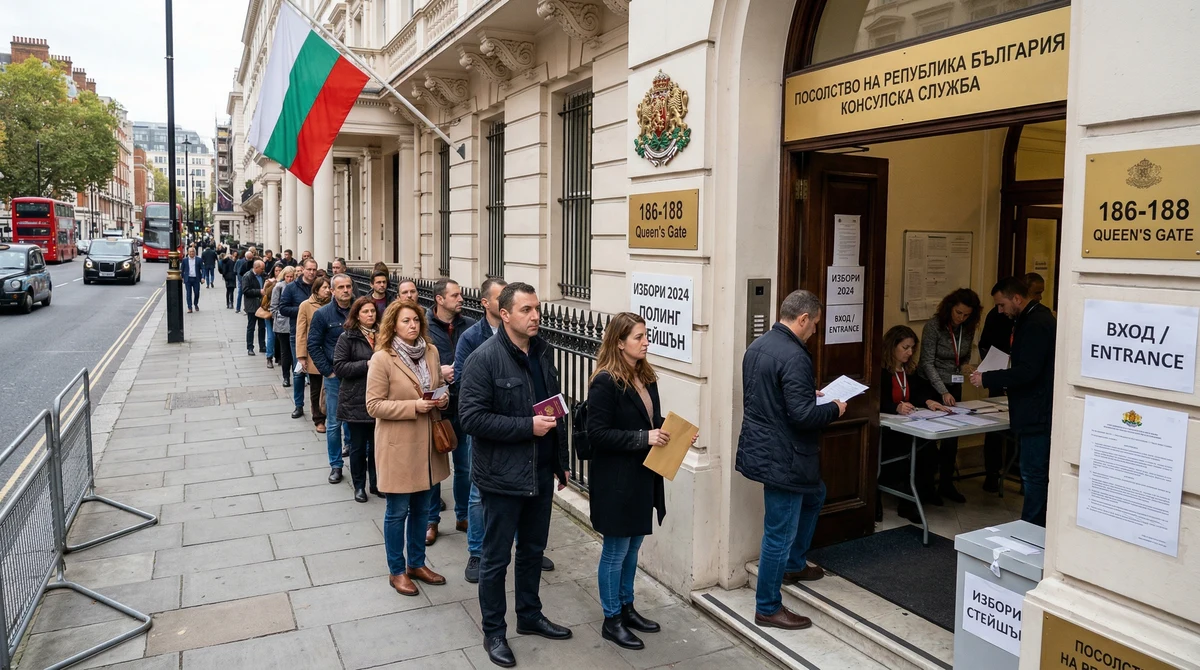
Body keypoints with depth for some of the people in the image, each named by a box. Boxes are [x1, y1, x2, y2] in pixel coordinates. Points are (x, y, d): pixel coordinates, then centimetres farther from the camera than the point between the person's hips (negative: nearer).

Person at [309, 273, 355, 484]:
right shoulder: (322, 314, -4)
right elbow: (313, 345, -2)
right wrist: (327, 371, -6)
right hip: (334, 376, -1)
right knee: (334, 423, 5)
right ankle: (335, 465, 17)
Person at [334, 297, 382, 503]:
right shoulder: (347, 337, -5)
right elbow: (339, 367, -11)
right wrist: (366, 364, -18)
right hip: (356, 401, -3)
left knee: (376, 445, 11)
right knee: (358, 446, 8)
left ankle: (376, 483, 26)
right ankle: (359, 486, 23)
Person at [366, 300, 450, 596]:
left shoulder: (431, 352, 3)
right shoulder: (382, 359, -14)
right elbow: (374, 405, -14)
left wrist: (442, 399, -6)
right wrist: (413, 406, -23)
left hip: (427, 442, 6)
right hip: (398, 445, -6)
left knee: (421, 508, 17)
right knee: (398, 511, 7)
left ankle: (417, 563, 34)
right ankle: (396, 571, 24)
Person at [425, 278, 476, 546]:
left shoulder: (470, 325, 0)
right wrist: (437, 372, -20)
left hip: (464, 406, 2)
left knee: (465, 466, 13)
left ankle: (463, 516, 31)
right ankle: (432, 521, 27)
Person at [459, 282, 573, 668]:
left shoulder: (543, 352, 4)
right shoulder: (485, 358, -16)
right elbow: (471, 417, -21)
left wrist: (561, 460, 14)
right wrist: (527, 426, -23)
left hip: (541, 474, 6)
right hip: (502, 476, -6)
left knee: (533, 550, 21)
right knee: (496, 558, 9)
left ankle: (529, 615, 39)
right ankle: (493, 632, 27)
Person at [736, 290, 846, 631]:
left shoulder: (757, 345, 6)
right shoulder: (794, 357, -24)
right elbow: (803, 415, -27)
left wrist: (809, 394, 17)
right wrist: (834, 408, -9)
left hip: (761, 447, 10)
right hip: (781, 458, -10)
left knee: (814, 494, 31)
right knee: (780, 533, 3)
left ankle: (794, 564, 44)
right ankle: (767, 608, 17)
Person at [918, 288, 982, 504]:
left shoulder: (968, 329, 0)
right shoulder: (933, 326, -16)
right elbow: (927, 362, -18)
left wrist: (966, 365, -9)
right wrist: (943, 392, -25)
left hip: (954, 386, 5)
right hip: (932, 386, -5)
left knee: (952, 436, 7)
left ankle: (946, 484, 19)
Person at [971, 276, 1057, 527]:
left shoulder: (1036, 324, -18)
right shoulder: (1033, 319, 15)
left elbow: (1027, 372, -25)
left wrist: (987, 379, -18)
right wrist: (993, 376, 13)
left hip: (1037, 414, -11)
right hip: (1035, 412, 11)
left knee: (1034, 475, -4)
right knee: (1035, 475, 15)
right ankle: (1036, 528, 23)